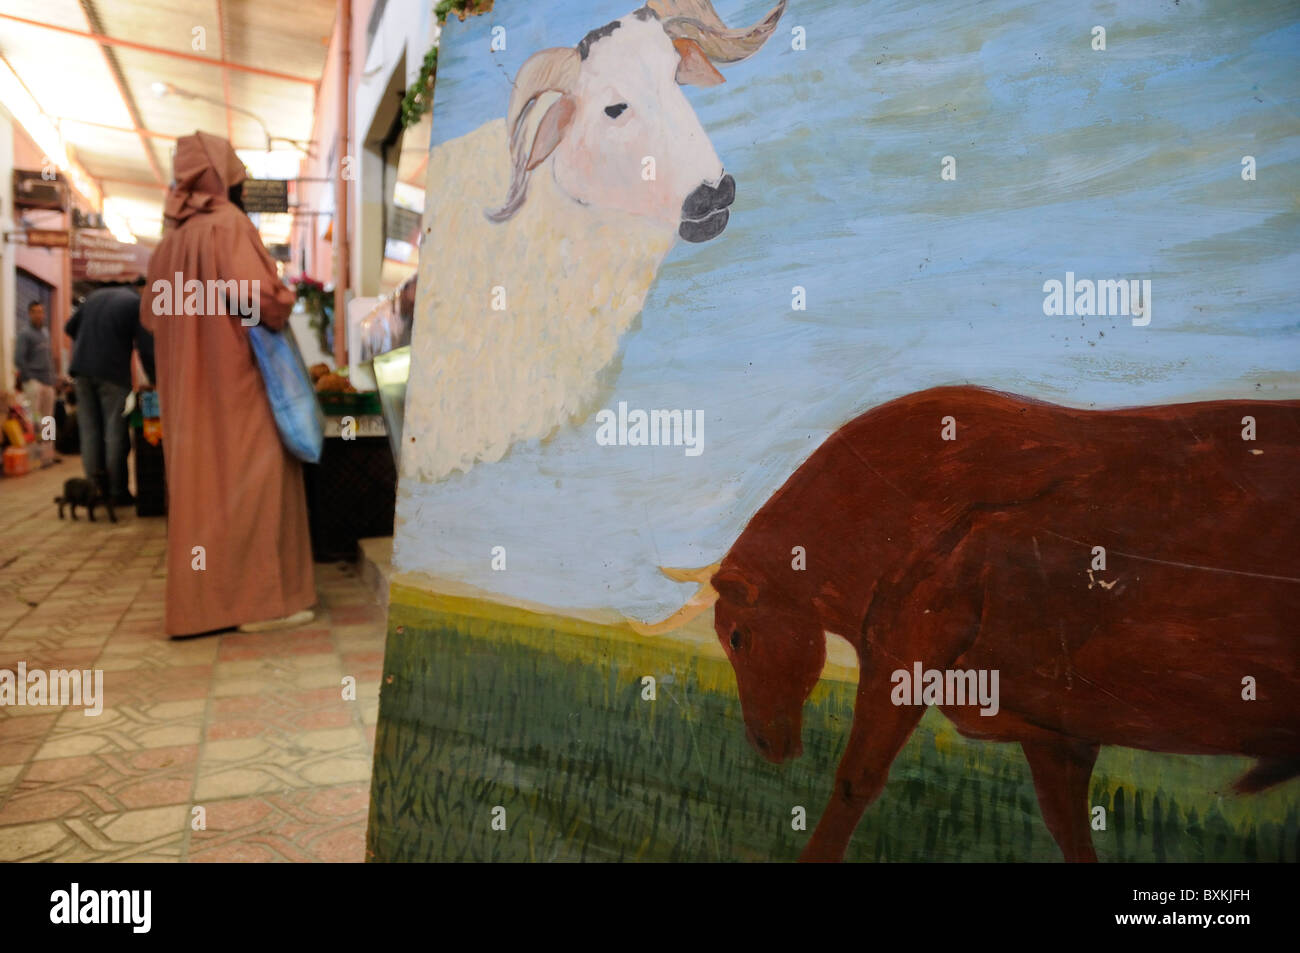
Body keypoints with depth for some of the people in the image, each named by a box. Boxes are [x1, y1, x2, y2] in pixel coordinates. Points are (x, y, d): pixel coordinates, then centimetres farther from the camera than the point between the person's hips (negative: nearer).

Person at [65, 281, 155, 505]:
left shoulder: (95, 295, 15)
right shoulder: (138, 303, -3)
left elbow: (70, 328, 19)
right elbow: (146, 348, -9)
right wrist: (154, 381, 0)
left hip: (81, 370, 6)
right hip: (113, 373, -6)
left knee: (90, 430, 9)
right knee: (115, 433, -1)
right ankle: (118, 491, 1)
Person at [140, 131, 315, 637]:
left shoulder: (172, 238, 13)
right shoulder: (229, 224, -10)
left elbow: (150, 311, 18)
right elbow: (256, 292, -24)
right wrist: (286, 298, -4)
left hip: (188, 391, 8)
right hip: (236, 378, -8)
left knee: (197, 480, 10)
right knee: (250, 479, -5)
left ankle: (198, 599, 16)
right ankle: (257, 599, -5)